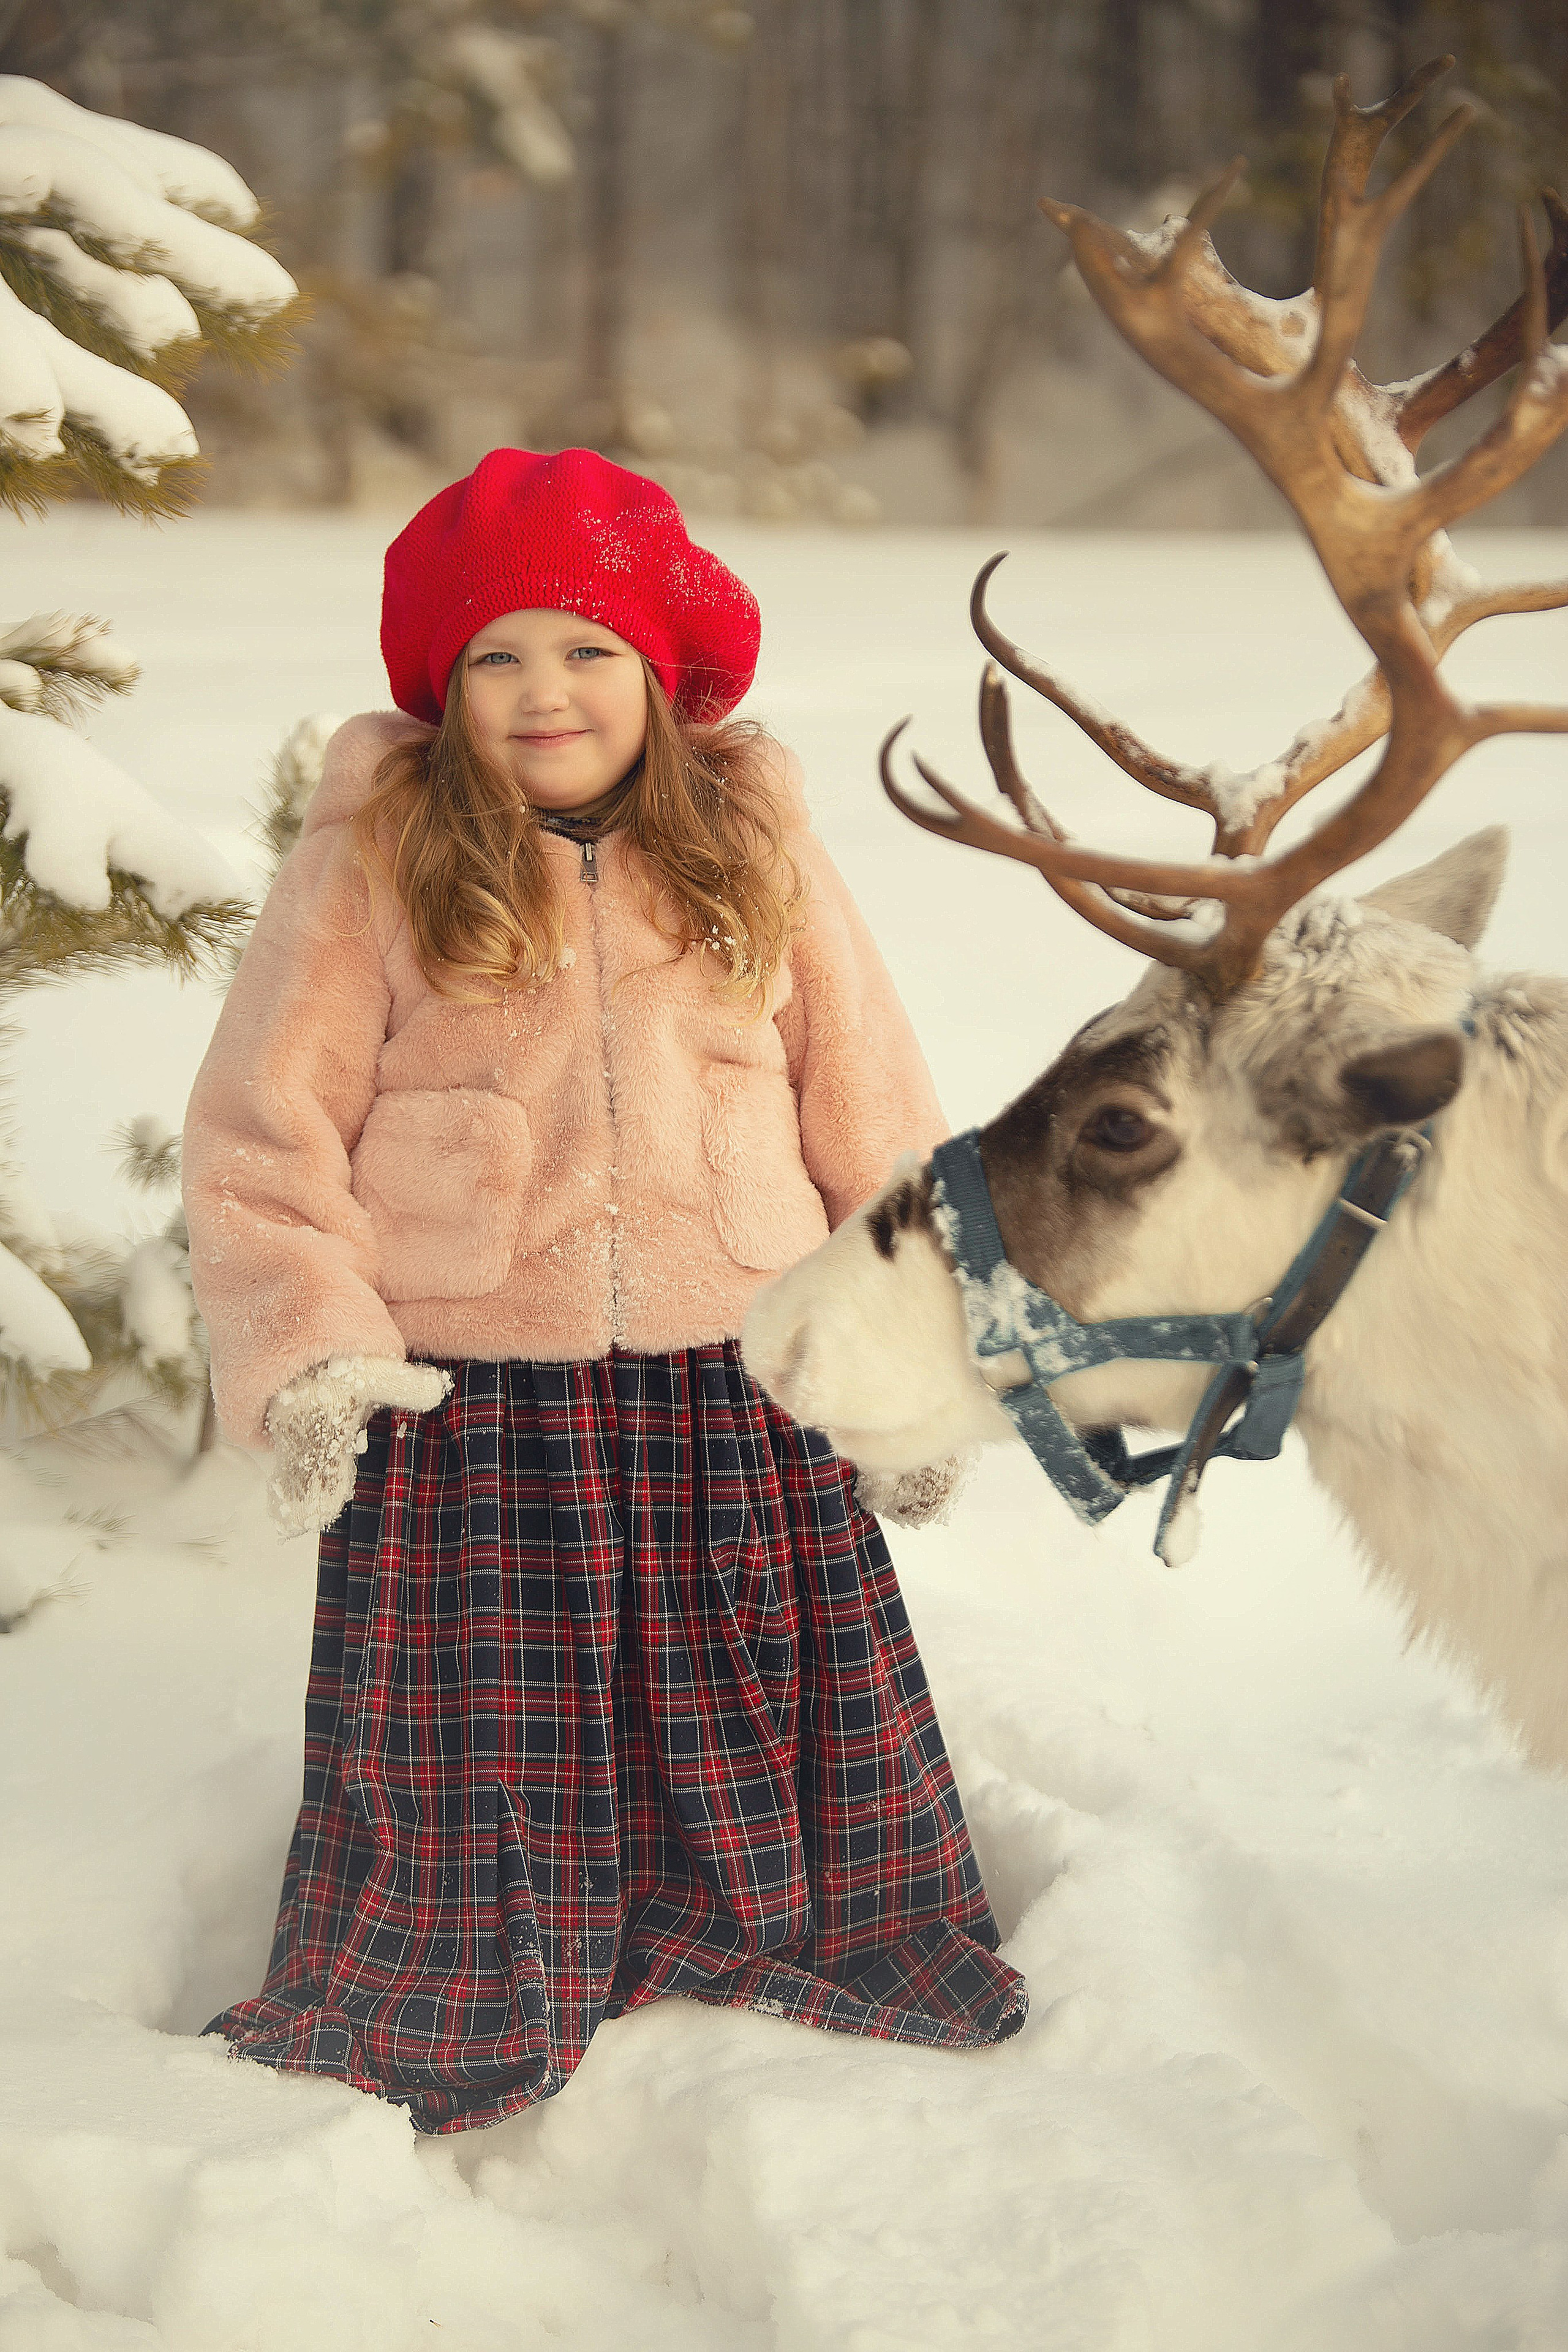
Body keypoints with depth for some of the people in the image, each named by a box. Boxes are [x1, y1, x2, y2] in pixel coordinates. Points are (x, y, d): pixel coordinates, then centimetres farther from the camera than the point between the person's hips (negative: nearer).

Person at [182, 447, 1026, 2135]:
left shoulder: (754, 848, 4)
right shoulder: (375, 860, -4)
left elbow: (867, 1105, 9)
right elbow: (264, 1124, -3)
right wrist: (303, 1350, -13)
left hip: (746, 1394, 2)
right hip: (467, 1409, -2)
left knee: (761, 1732, 13)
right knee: (472, 1765, 5)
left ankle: (815, 1963, 35)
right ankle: (444, 2029, 27)